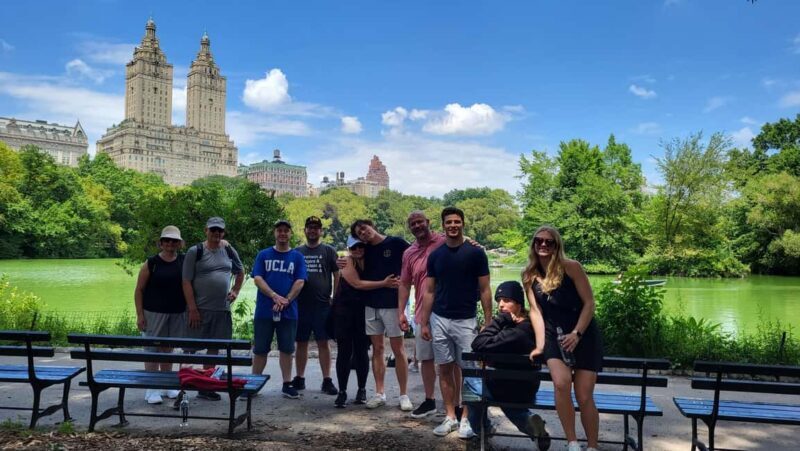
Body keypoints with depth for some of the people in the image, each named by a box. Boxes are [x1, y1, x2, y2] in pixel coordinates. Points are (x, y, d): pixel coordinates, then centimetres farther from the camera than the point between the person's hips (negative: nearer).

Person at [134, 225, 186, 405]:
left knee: (168, 349, 14)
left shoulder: (184, 262, 3)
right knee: (153, 349, 1)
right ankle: (151, 389, 8)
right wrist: (140, 315, -7)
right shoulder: (151, 263, -5)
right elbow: (139, 290, -3)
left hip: (177, 313, 3)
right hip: (154, 313, -3)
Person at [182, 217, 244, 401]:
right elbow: (186, 282, -9)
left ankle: (206, 387, 22)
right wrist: (192, 309, -14)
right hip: (199, 310, -5)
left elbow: (240, 273, 25)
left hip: (222, 310, 5)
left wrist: (235, 291, 9)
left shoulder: (229, 251, 9)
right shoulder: (195, 252, -5)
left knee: (214, 348, 11)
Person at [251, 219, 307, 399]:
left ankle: (287, 384, 16)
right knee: (260, 349, 6)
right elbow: (257, 279, -3)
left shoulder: (297, 257, 6)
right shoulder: (263, 255, 6)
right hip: (264, 310, 0)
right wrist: (275, 296, -17)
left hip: (288, 311, 0)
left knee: (287, 349, 7)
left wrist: (286, 300, -16)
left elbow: (300, 282, -2)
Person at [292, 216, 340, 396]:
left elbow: (337, 275, 4)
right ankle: (299, 378, 18)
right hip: (301, 305, 2)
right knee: (301, 343, 8)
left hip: (323, 305, -2)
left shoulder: (328, 251, 6)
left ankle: (327, 380, 6)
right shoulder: (297, 252, 12)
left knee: (323, 342, 0)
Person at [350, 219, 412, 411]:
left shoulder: (396, 243, -5)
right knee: (377, 349, 9)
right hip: (371, 304, 5)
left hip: (393, 303, -5)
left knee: (398, 349, 0)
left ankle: (404, 395, 8)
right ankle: (379, 393, 16)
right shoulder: (365, 251, 9)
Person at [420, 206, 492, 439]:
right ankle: (450, 417, 19)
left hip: (466, 321, -3)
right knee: (445, 369, 8)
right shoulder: (435, 255, 4)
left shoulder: (476, 253, -5)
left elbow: (484, 290, -3)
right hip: (439, 320, 3)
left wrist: (488, 322, -8)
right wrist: (424, 323, 4)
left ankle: (466, 419, 13)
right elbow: (429, 291, 8)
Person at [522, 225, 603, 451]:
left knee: (584, 396, -5)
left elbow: (589, 303, -10)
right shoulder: (529, 275, 1)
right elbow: (535, 311, 0)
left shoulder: (571, 267, -11)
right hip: (554, 336, 2)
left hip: (584, 335, -2)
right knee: (561, 383, -25)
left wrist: (576, 334, -18)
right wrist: (540, 344, -9)